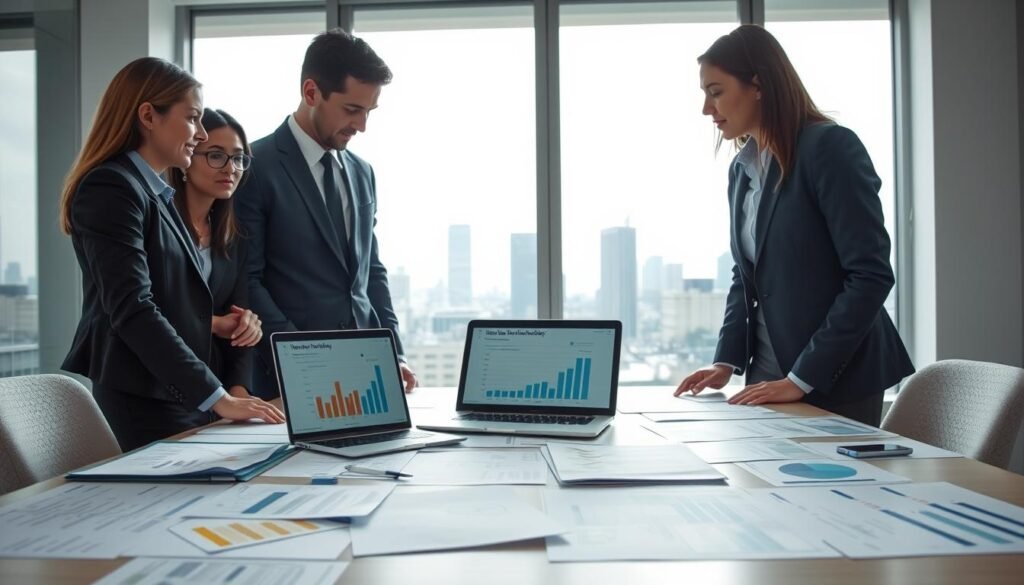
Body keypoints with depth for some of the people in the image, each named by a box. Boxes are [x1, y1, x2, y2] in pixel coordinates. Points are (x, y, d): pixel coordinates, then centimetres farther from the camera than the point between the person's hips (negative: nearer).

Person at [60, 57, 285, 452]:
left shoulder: (155, 193, 16)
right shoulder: (110, 188, -11)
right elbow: (131, 308, -21)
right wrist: (216, 397, -24)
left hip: (178, 397, 8)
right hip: (143, 408, -8)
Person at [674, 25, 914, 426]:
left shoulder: (830, 146, -13)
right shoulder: (742, 167, 9)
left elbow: (871, 275, -19)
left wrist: (802, 378, -20)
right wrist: (727, 361, 1)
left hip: (836, 378, -6)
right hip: (769, 370, 7)